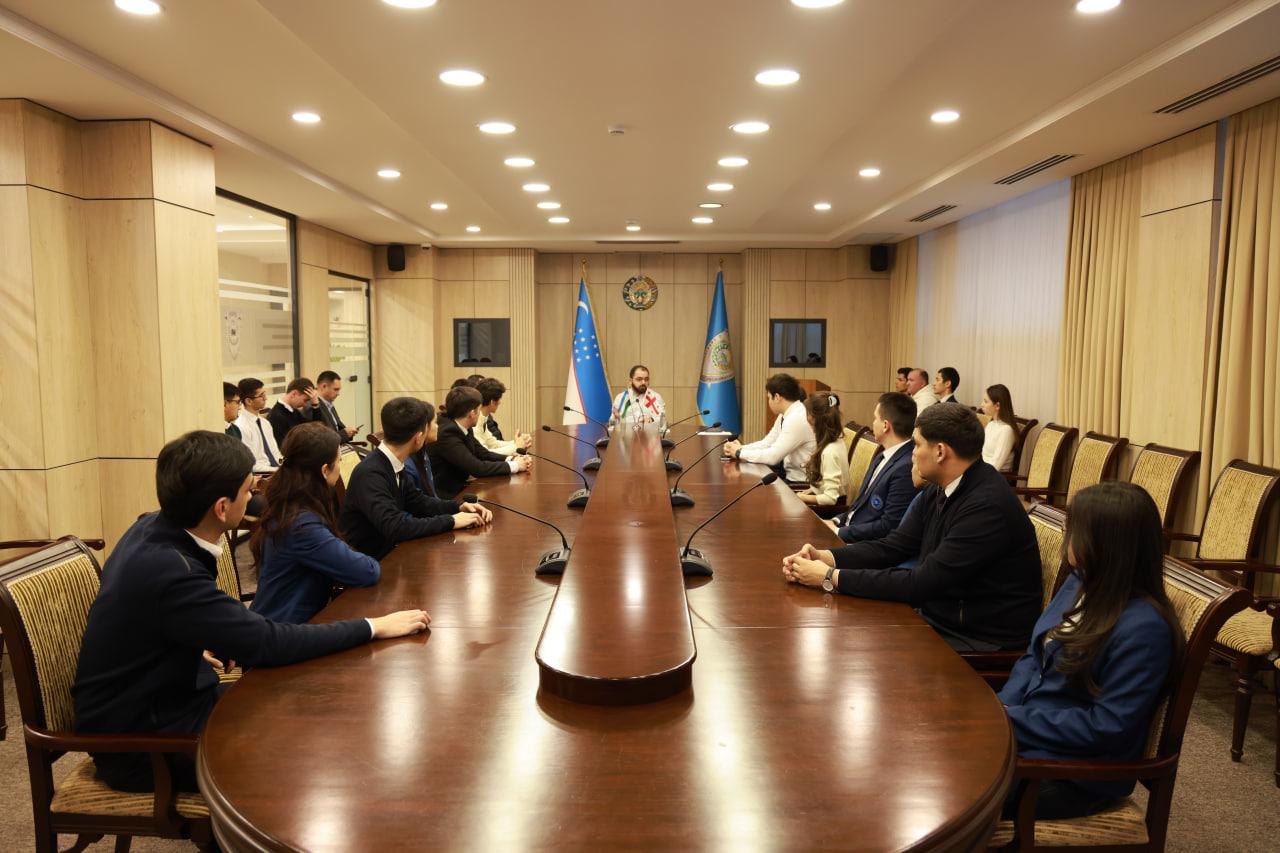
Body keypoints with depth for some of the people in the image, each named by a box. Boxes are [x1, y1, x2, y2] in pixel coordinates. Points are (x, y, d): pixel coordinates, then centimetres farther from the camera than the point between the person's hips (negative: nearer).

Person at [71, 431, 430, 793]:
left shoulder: (153, 527, -4)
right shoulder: (168, 570, -32)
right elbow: (268, 642, -28)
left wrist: (196, 644, 4)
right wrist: (373, 627, -20)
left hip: (165, 692, 8)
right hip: (139, 744, -8)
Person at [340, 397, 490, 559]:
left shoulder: (393, 464, 1)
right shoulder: (370, 473, -25)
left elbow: (418, 501, 13)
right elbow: (395, 527, -32)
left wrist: (458, 507, -2)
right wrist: (450, 521, -24)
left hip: (391, 549, 8)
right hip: (370, 561, -7)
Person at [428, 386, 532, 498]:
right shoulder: (445, 434, -23)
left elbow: (483, 454, 9)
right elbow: (477, 468, -23)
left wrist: (511, 459, -7)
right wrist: (514, 466, -15)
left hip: (458, 489, 8)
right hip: (444, 497, -8)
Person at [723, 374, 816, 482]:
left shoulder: (798, 419, -24)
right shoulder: (785, 415, 4)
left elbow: (773, 456, -25)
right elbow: (767, 443, 10)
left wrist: (740, 452, -14)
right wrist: (741, 448, -6)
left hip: (800, 480, -7)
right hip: (788, 469, 7)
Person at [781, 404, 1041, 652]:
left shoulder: (988, 505, -26)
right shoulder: (938, 491, 3)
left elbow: (921, 584, -28)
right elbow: (893, 546, 6)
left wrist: (832, 577, -24)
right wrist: (824, 557, -10)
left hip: (983, 641, -7)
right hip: (937, 618, 8)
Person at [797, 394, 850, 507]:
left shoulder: (829, 452, -25)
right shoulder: (837, 442, 2)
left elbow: (830, 498, -25)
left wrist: (801, 497, -13)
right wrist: (807, 492, 4)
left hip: (829, 508, -8)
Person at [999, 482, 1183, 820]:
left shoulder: (1143, 629, -23)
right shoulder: (1080, 583, 3)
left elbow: (1108, 726, -22)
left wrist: (1014, 720, -18)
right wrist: (1001, 710, -6)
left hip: (1073, 771, -7)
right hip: (1023, 726, 8)